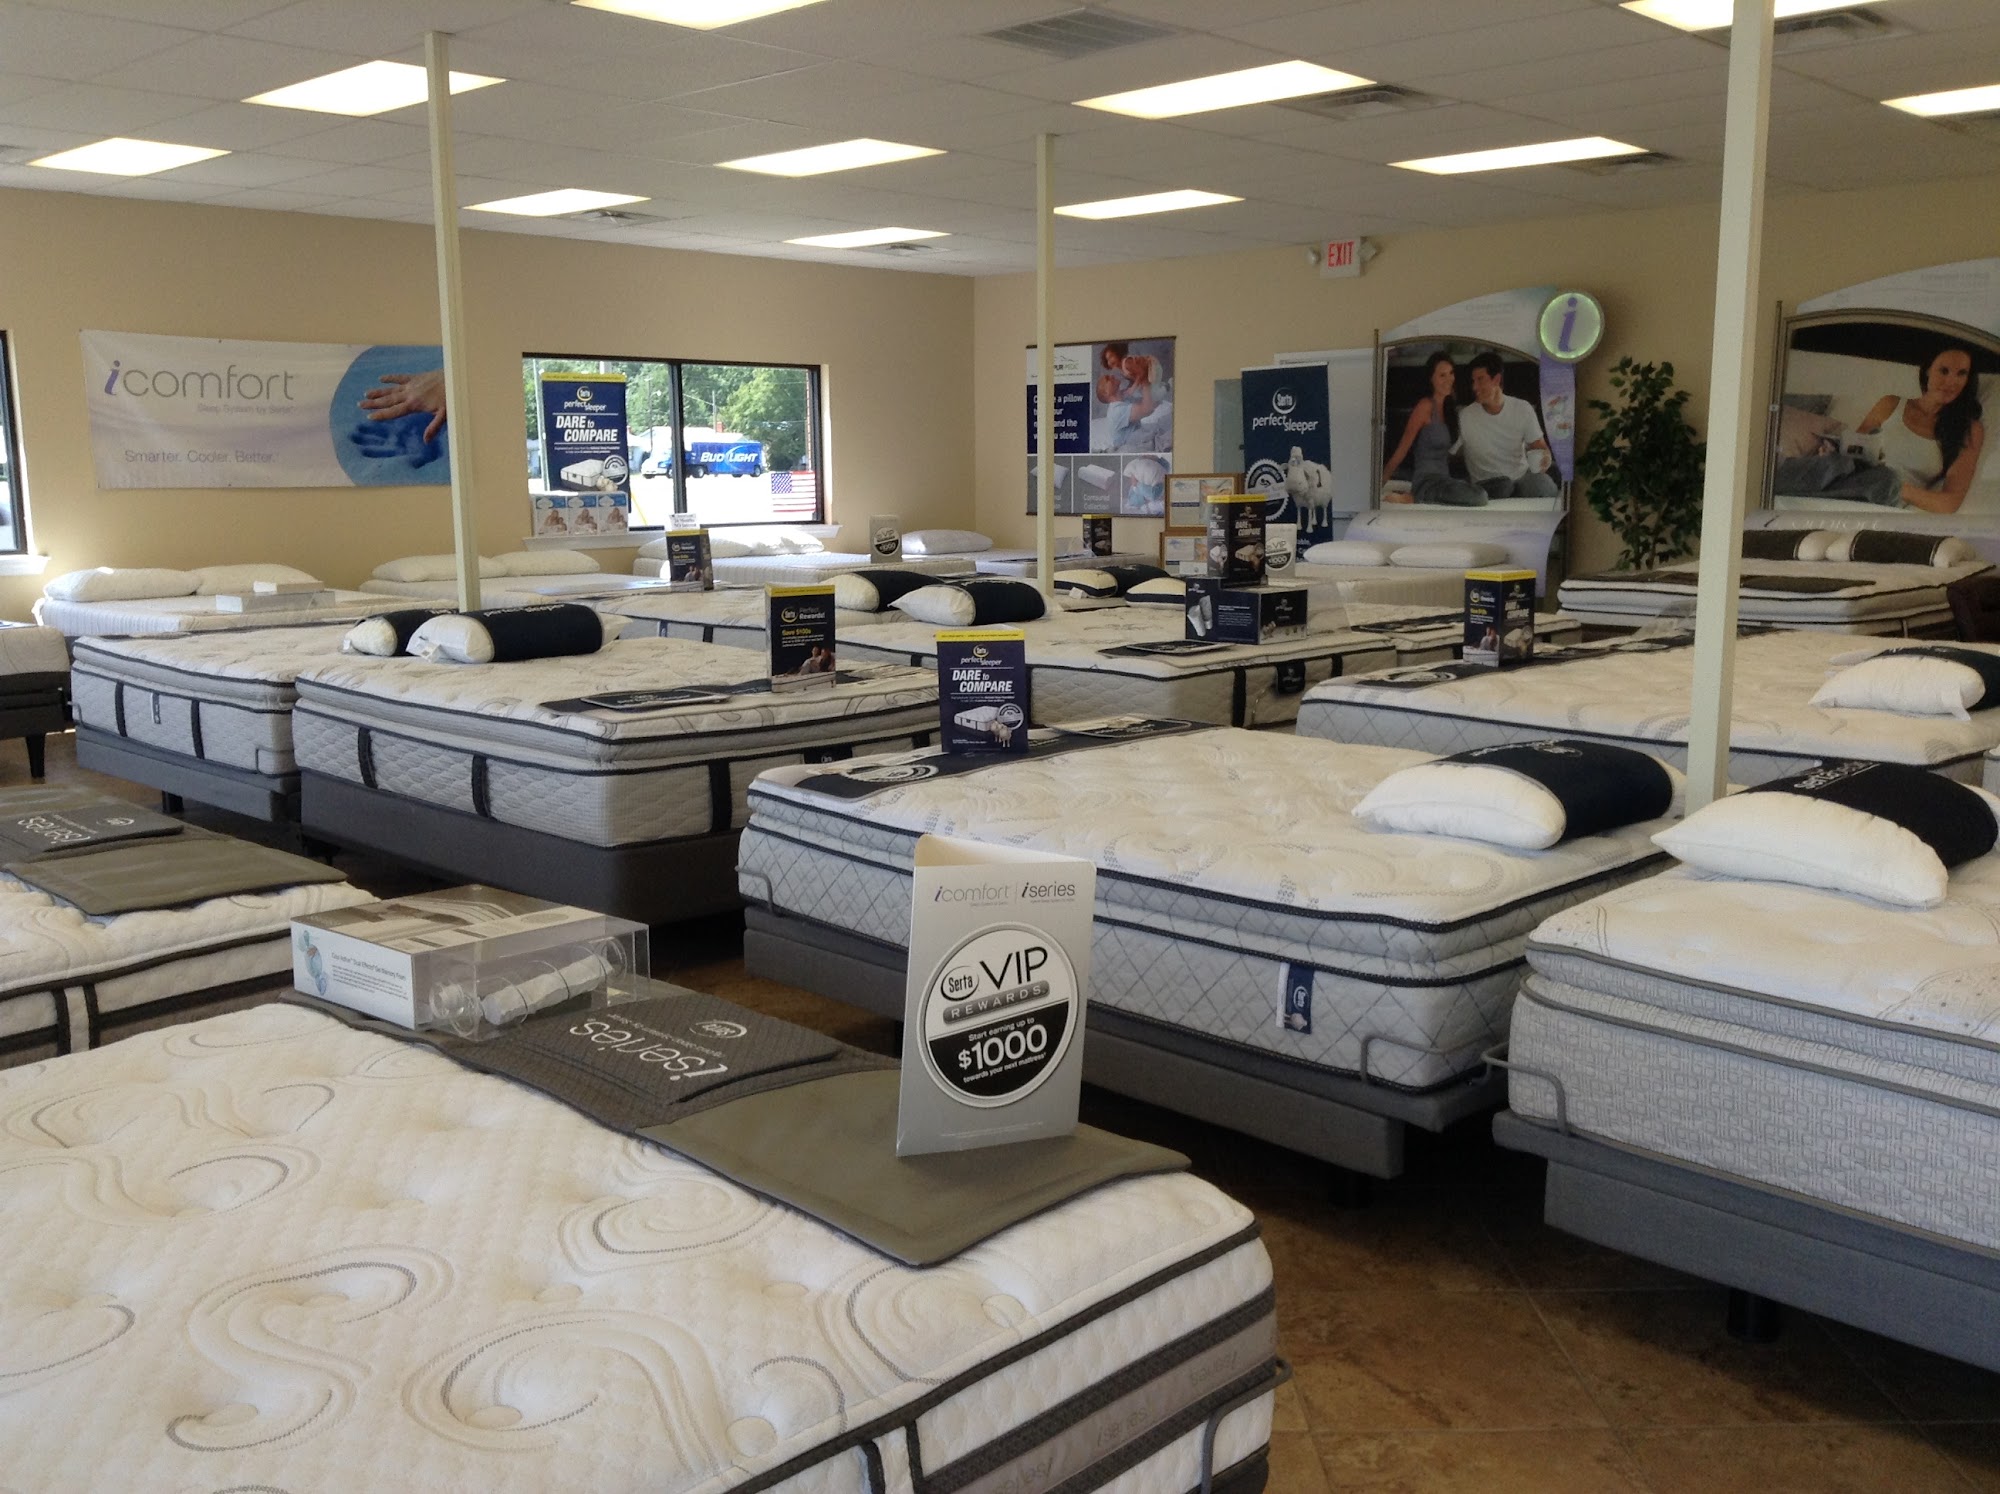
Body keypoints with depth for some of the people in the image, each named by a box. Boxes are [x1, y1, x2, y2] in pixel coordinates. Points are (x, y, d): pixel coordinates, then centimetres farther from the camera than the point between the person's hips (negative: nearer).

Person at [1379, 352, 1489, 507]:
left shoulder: (1449, 407, 17)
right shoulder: (1426, 406, -8)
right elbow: (1400, 451, -9)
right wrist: (1379, 485, -10)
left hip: (1443, 478, 10)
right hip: (1426, 480, -10)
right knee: (1477, 496, -30)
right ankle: (1411, 498, -18)